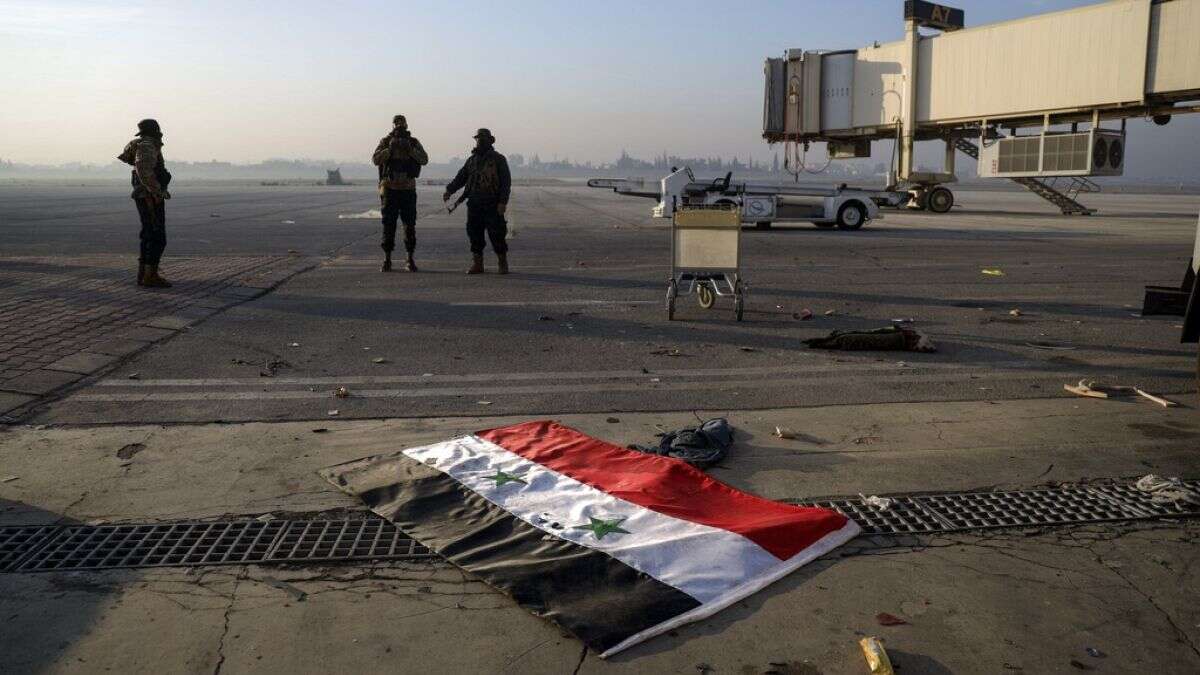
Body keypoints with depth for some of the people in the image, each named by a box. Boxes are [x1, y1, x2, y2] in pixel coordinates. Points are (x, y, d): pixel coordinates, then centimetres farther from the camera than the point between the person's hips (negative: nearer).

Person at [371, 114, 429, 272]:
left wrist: (410, 149, -23)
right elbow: (376, 160, -12)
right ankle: (387, 260, 7)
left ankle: (410, 260, 7)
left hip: (408, 189, 1)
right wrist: (390, 148, -24)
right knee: (389, 224, 0)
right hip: (390, 189, -1)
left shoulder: (414, 142, 4)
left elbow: (424, 160, -10)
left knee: (410, 225, 0)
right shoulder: (385, 141, 1)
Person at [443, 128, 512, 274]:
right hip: (474, 205, 5)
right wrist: (449, 190, -1)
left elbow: (506, 182, -4)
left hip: (492, 206, -5)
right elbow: (461, 177, 15)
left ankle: (502, 264, 8)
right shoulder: (472, 160, 16)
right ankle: (477, 264, 11)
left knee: (497, 235, -4)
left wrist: (503, 202, -14)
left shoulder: (498, 159, 1)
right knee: (474, 234, 3)